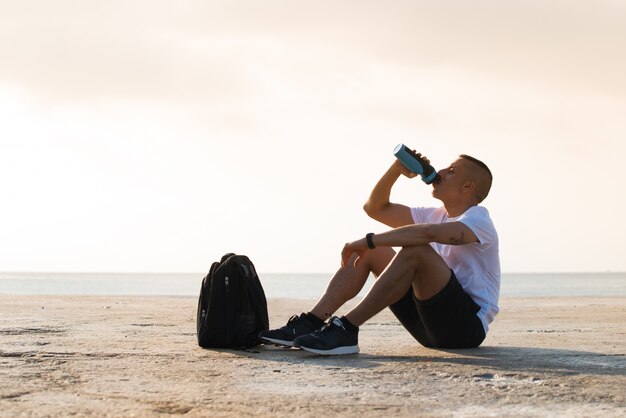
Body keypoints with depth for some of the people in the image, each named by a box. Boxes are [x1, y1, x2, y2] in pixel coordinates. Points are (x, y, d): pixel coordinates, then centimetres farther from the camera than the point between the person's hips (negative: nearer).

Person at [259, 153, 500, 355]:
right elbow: (375, 208, 19)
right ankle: (310, 323, -14)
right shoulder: (437, 216, 19)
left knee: (415, 250, -31)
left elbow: (428, 232, -31)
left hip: (470, 325, -8)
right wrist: (397, 170, 5)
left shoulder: (478, 219, -9)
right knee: (369, 251, 2)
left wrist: (369, 241, -29)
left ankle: (346, 329, -33)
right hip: (431, 326, 8)